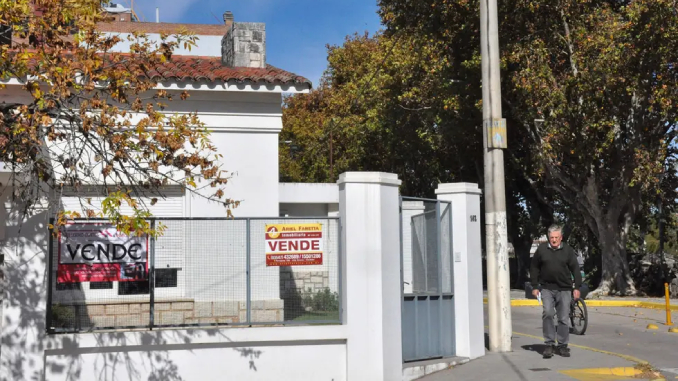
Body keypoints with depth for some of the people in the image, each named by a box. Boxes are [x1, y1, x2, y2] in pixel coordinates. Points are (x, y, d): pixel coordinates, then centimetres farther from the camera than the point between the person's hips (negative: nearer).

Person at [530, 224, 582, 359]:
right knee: (548, 313, -18)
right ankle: (549, 344, -8)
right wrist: (534, 286, 5)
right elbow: (534, 268, 9)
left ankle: (562, 346, 17)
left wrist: (577, 287, -2)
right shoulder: (542, 249, 2)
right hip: (547, 288, -1)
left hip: (564, 289, 1)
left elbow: (575, 269, 5)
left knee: (563, 318, 4)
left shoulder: (568, 250, 2)